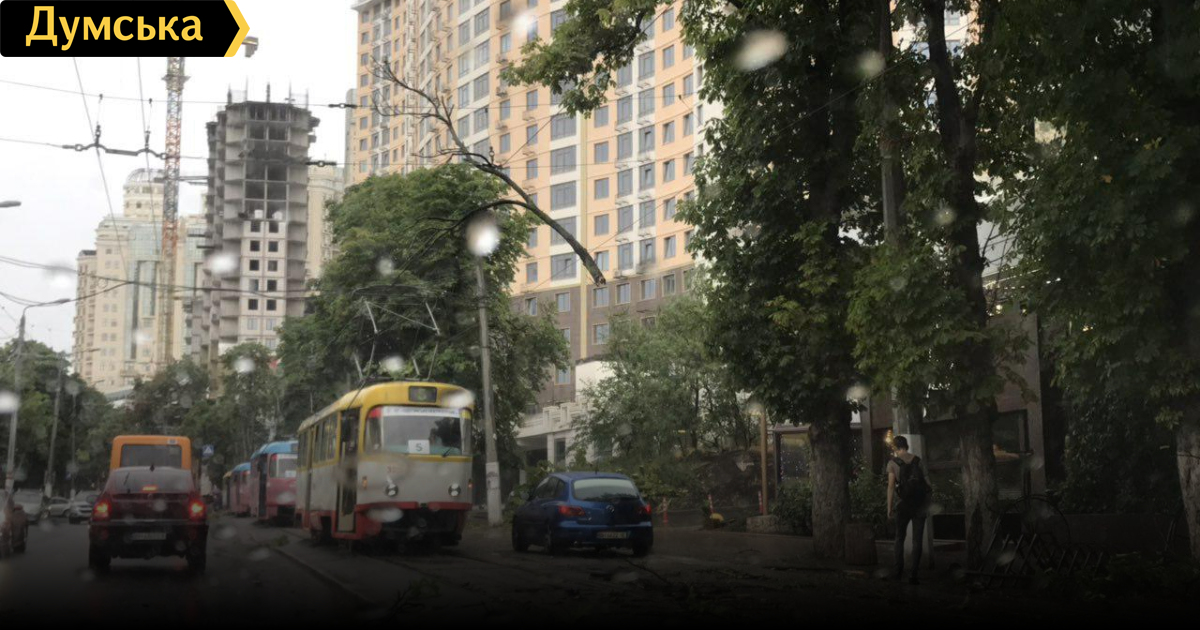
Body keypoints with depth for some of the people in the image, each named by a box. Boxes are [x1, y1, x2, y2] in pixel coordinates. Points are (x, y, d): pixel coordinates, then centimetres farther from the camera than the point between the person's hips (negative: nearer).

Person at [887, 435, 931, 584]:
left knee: (900, 538, 15)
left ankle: (899, 572, 11)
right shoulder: (918, 461, 5)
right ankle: (913, 575, 0)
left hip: (903, 504, -1)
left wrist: (889, 507, -5)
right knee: (917, 540, 4)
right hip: (920, 505, 2)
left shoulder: (893, 463, -3)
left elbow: (891, 486, -9)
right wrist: (927, 506, 10)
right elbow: (928, 484, 3)